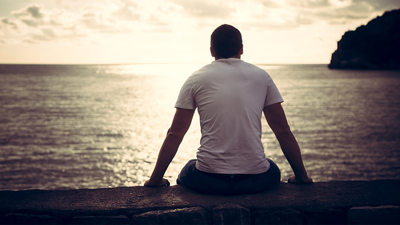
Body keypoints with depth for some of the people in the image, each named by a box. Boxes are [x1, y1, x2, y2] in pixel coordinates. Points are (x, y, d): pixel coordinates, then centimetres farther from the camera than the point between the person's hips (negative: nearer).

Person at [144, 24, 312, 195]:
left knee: (187, 173, 34)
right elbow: (283, 131, 8)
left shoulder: (196, 79, 4)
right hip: (255, 180, 1)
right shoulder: (261, 76, 7)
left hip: (209, 181, 0)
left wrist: (155, 179, 14)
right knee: (273, 171, 36)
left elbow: (175, 134, 4)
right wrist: (302, 176, 19)